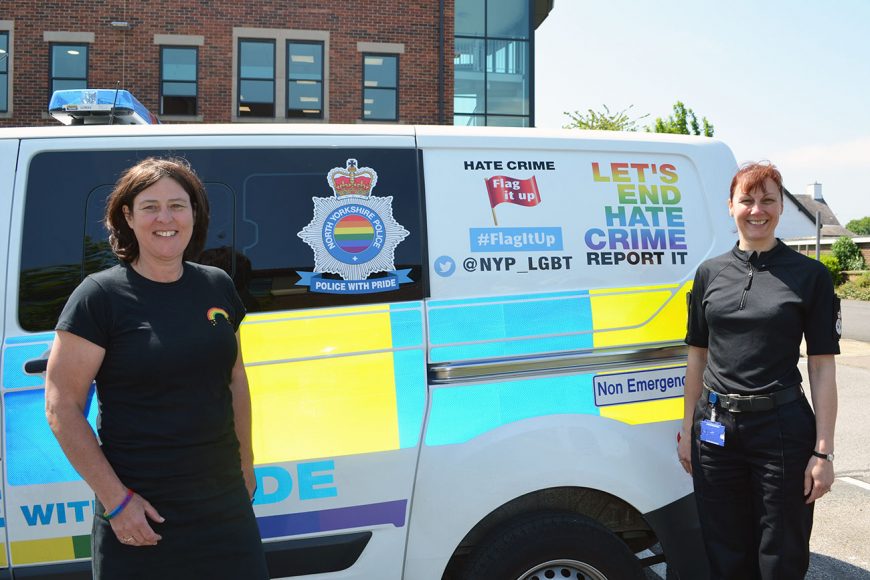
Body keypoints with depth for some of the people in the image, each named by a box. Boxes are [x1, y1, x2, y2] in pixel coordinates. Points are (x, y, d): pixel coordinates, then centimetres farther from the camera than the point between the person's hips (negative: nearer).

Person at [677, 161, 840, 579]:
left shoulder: (809, 275, -2)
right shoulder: (710, 273, 6)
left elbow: (822, 368, -4)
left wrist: (823, 451, -8)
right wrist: (688, 428, 10)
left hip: (783, 428, -3)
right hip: (716, 430, 3)